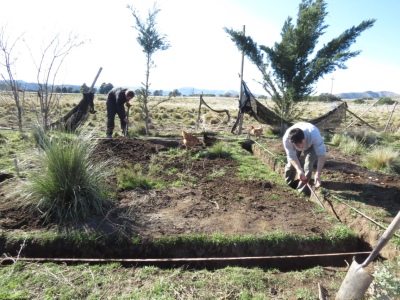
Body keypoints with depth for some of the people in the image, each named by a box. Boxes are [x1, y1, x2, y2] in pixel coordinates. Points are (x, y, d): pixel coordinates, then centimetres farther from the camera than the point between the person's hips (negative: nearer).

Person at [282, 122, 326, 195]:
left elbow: (322, 154, -39)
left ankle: (302, 190, -5)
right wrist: (299, 170, -45)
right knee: (291, 163, -5)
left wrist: (318, 174, -46)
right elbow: (292, 156, -30)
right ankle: (288, 184, 22)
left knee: (308, 164, -18)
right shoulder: (286, 139, -41)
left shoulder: (314, 135, -46)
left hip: (311, 145, -1)